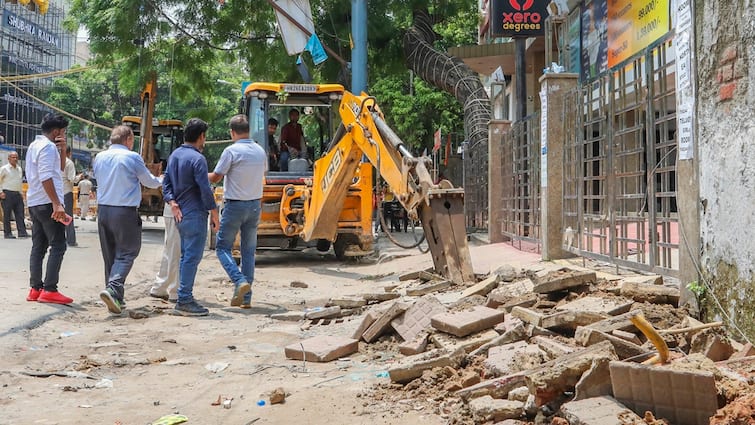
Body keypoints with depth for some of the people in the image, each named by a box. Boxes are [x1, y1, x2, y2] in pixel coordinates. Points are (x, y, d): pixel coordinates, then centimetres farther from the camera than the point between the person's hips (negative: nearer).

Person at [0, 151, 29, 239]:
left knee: (20, 214, 0)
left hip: (18, 194, 6)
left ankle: (22, 232, -1)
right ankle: (8, 233, 3)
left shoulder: (19, 169, 14)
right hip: (7, 194, -6)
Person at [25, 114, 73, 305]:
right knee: (58, 246, -8)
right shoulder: (48, 146, -12)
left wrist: (62, 150, 11)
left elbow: (60, 169, 26)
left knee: (39, 247, 10)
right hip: (48, 203, -10)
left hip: (34, 203, 10)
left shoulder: (34, 145, 19)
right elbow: (46, 177, -22)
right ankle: (50, 290, -12)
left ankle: (35, 289, 11)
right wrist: (57, 204, -26)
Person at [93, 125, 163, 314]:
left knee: (109, 255, 12)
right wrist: (161, 180, 26)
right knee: (126, 253, -1)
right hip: (125, 212, -6)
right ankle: (113, 288, -20)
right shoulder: (132, 157, -8)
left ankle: (115, 298, 15)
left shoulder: (99, 158, 7)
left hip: (103, 210, 6)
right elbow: (150, 182, 4)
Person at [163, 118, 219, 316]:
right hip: (195, 214, -9)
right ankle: (184, 301, -4)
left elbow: (166, 183, 12)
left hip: (180, 215, 9)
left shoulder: (174, 155, 12)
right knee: (192, 257, -5)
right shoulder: (197, 158, -15)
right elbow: (205, 190, -17)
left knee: (186, 256, 15)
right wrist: (214, 214, -9)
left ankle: (184, 299, 19)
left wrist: (172, 203, 1)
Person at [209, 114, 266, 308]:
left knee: (223, 247, 5)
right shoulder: (260, 151, 6)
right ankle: (246, 298, 11)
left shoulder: (231, 151, -13)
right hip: (255, 205, 6)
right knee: (249, 251, 10)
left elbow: (215, 178, -8)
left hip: (235, 205, -6)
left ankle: (240, 281, -17)